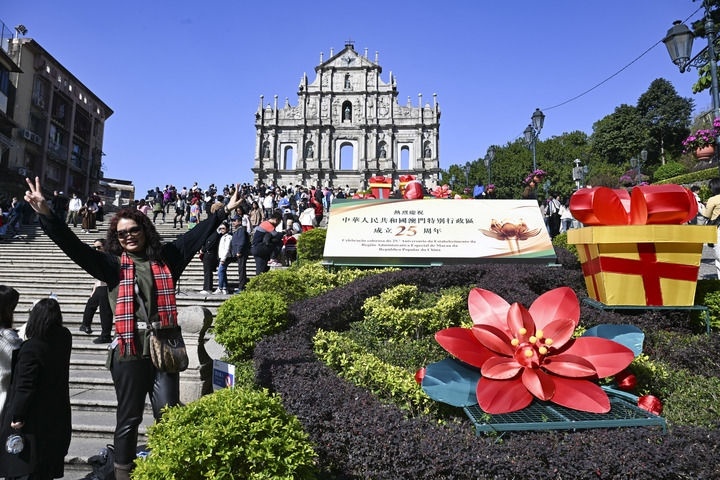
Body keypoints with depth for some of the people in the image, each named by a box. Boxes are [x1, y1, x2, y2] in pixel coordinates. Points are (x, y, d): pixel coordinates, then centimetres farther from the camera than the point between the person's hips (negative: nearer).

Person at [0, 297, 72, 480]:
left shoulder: (30, 349, -24)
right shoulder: (64, 339, -7)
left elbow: (25, 387, -21)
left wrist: (17, 416, -12)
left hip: (33, 418, -6)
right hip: (57, 413, 6)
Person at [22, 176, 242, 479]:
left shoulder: (165, 258, 8)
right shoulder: (113, 264, 4)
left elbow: (197, 235, 14)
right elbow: (73, 246, -5)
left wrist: (224, 211, 18)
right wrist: (46, 214, -17)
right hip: (129, 349, -1)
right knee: (129, 416, 10)